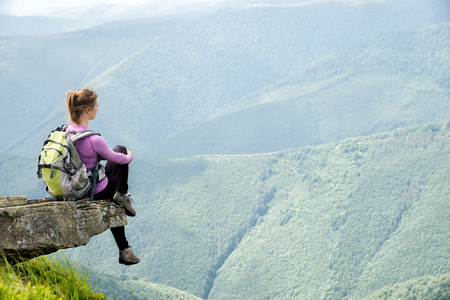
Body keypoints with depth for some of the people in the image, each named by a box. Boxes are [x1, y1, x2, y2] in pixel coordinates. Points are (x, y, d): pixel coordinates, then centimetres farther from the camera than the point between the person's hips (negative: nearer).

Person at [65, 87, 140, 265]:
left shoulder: (67, 131, -9)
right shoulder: (93, 139, -31)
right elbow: (116, 158, -12)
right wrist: (129, 157, 10)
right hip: (97, 192, -6)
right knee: (121, 150, 16)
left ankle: (124, 250, 40)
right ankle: (122, 196, 29)